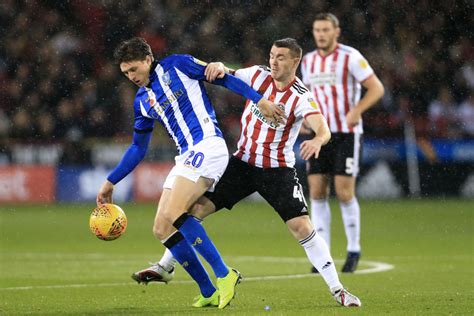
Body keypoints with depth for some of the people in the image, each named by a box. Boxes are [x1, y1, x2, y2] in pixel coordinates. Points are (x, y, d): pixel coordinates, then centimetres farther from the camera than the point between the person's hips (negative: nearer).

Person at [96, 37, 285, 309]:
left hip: (207, 145, -8)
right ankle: (209, 293, 4)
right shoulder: (142, 101, 19)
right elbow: (138, 148, 27)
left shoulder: (176, 66, 0)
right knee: (162, 229, -1)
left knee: (173, 214, -23)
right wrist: (111, 182, 23)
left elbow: (224, 78, 0)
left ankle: (224, 275, -18)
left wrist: (260, 100, -8)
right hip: (186, 158, 8)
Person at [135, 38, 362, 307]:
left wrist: (317, 140, -53)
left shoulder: (301, 97, -15)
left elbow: (324, 129, -29)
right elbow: (226, 75, 6)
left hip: (278, 170, -4)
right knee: (198, 207, -3)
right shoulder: (258, 75, -3)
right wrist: (219, 67, -19)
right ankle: (166, 267, 14)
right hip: (243, 161, 4)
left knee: (302, 227, -15)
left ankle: (337, 289, -5)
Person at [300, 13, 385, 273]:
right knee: (317, 192, -2)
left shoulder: (350, 57, -8)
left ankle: (353, 249, 9)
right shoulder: (308, 61, 10)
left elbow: (377, 88, -9)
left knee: (344, 193, -8)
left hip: (347, 133, -5)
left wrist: (356, 111, -22)